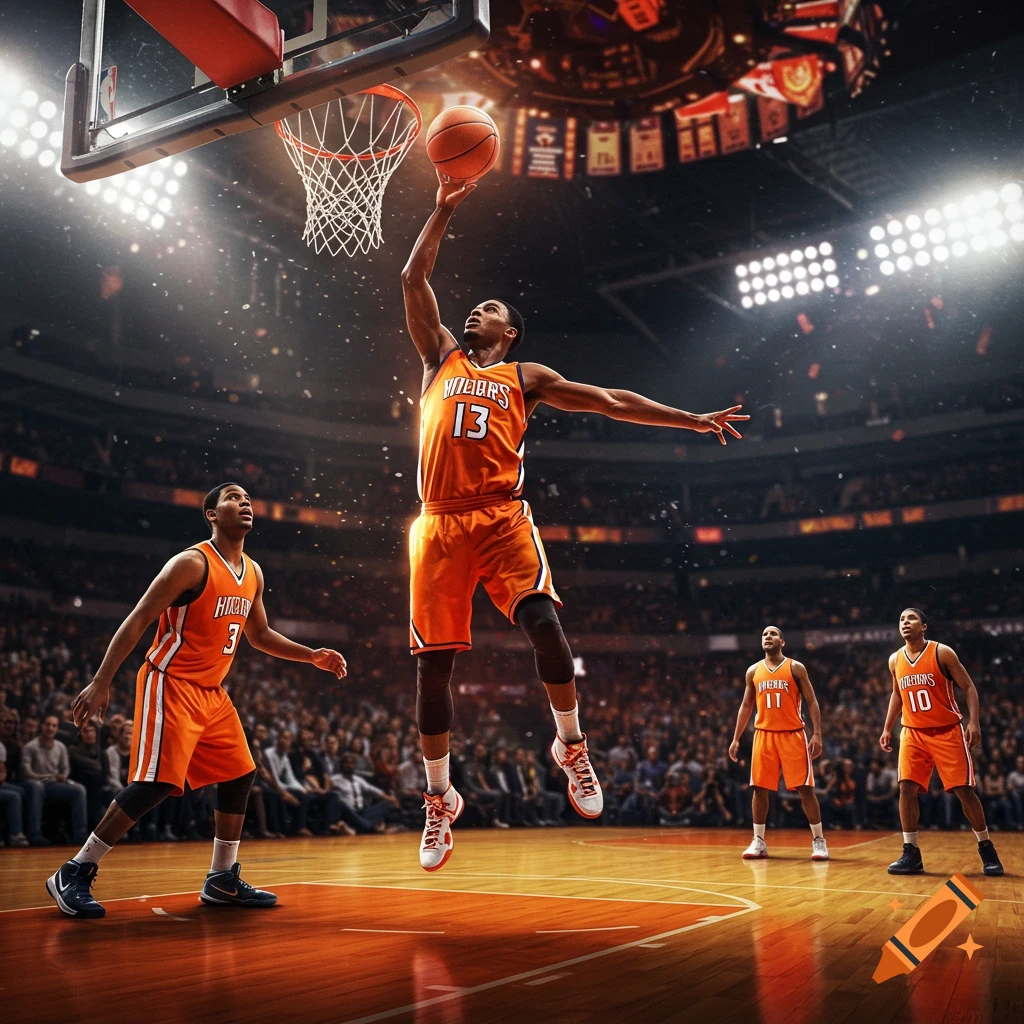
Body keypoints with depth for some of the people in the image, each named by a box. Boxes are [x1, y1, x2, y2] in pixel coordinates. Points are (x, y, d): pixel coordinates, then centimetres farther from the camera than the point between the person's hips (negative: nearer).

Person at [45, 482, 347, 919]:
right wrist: (100, 682, -22)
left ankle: (223, 880, 19)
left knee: (240, 775, 7)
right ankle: (74, 874, -3)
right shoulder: (192, 563, -14)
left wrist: (313, 657, 14)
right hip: (170, 685, -8)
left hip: (212, 692, 9)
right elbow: (137, 621, -16)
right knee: (156, 782, -15)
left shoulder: (253, 573, 10)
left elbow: (259, 635, 23)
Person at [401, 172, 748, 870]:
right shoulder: (441, 359, 22)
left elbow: (613, 402, 14)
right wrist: (445, 209, 17)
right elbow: (414, 278, 19)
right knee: (434, 660, -1)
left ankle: (571, 745, -2)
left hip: (502, 518, -2)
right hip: (440, 524, 2)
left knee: (542, 621, -24)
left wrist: (694, 421, 10)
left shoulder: (526, 379, 17)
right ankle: (440, 798, 12)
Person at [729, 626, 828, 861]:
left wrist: (817, 734, -12)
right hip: (764, 734, 3)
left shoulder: (795, 668, 0)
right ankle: (758, 841, 11)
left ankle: (818, 840, 6)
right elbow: (746, 706, 15)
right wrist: (736, 739, 11)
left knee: (805, 788, -4)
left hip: (793, 734, -3)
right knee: (759, 788, 2)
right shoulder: (753, 671, 10)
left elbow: (811, 702, -1)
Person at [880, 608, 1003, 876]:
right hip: (913, 734, 4)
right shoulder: (895, 660, 4)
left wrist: (974, 721, -19)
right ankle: (911, 854, -2)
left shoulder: (942, 653, -9)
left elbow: (968, 687, -7)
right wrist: (887, 728, 15)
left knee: (964, 790, -2)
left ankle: (987, 849, 16)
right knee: (907, 788, -8)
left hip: (948, 732, -4)